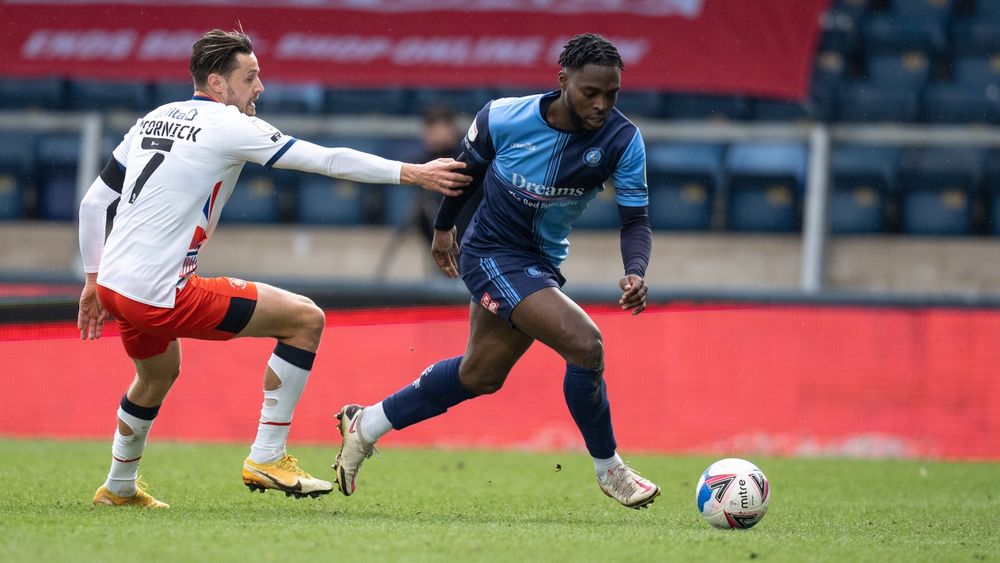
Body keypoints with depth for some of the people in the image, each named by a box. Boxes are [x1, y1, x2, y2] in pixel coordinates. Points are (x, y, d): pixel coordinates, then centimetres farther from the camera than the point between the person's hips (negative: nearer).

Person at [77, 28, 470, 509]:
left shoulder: (153, 119, 14)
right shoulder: (229, 126, -8)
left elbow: (93, 201, 16)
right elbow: (327, 160, -9)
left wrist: (93, 279, 24)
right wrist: (411, 173, -4)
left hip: (114, 284, 9)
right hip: (161, 294, -9)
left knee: (159, 375, 37)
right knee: (306, 318, -2)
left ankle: (119, 488, 50)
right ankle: (267, 458, 1)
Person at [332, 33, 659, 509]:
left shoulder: (622, 140, -16)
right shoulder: (503, 119, -20)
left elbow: (635, 219, -11)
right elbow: (467, 167, 1)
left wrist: (635, 271, -31)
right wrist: (443, 226, 15)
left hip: (541, 264, 6)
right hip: (492, 254, -6)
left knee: (480, 376, 19)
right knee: (584, 344, -22)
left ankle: (366, 425, 38)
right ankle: (609, 470, -3)